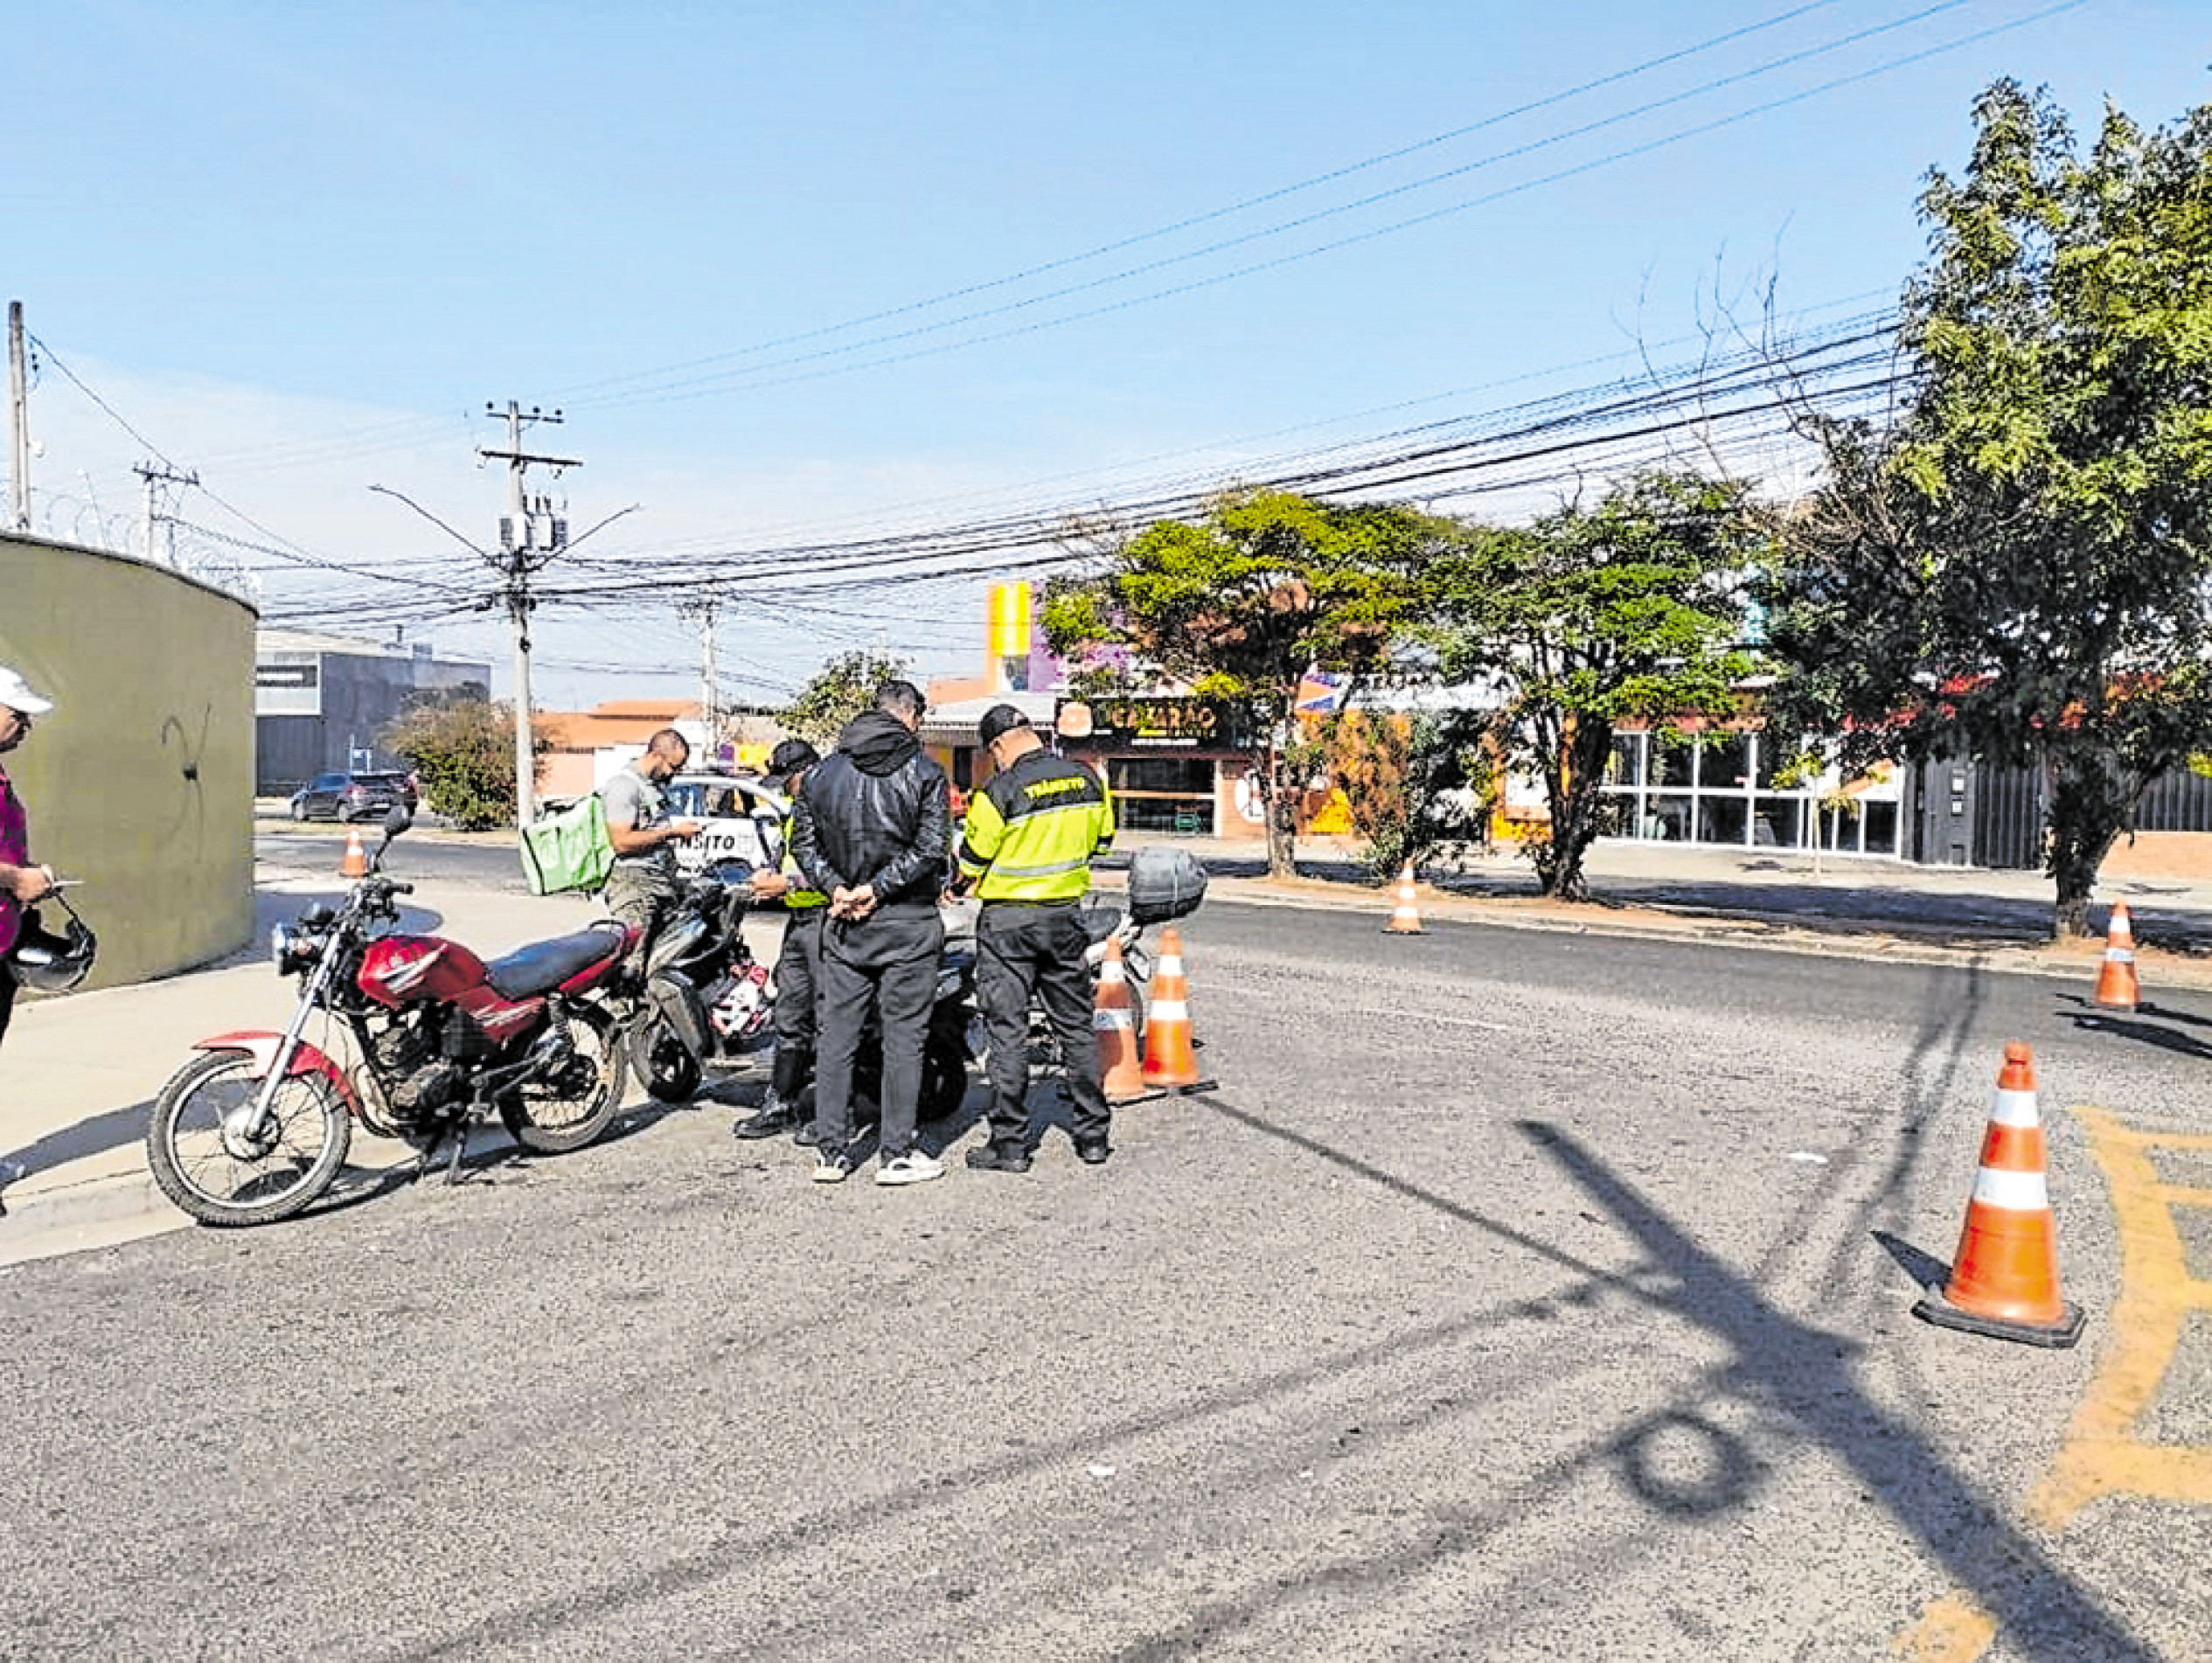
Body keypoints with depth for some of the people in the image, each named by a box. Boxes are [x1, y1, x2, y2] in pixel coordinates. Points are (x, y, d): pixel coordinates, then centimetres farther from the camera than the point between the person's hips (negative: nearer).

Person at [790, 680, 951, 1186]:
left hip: (843, 925, 4)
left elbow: (804, 841, 5)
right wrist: (877, 888, -11)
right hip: (907, 923, -4)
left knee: (836, 1035, 9)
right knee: (903, 1038, 3)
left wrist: (837, 887, -2)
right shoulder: (924, 772, -5)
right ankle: (897, 1154, 7)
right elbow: (931, 848, -14)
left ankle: (831, 1151, 13)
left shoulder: (824, 771, 8)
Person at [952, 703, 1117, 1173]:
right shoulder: (1088, 780, 0)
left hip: (1008, 921, -5)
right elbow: (1102, 842, 12)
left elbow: (971, 862, -9)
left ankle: (1010, 1143, 6)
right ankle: (1094, 1136, 18)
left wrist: (962, 885, 13)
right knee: (1075, 1026, 13)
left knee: (1008, 1030, 3)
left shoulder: (1000, 792, -17)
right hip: (1067, 914, 5)